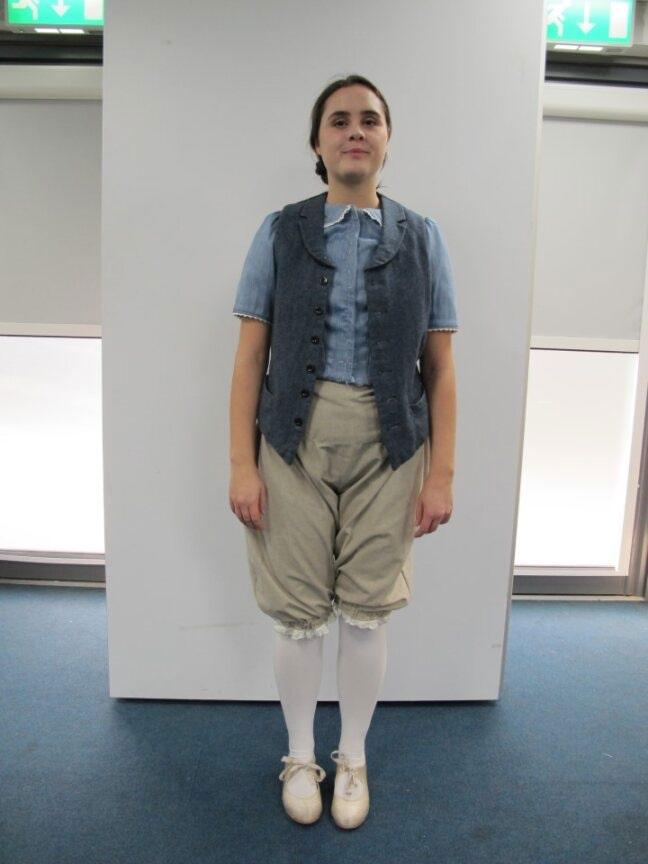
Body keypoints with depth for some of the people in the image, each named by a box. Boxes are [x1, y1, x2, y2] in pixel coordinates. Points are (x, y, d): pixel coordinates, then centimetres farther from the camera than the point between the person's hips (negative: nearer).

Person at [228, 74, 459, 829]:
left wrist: (442, 473, -1)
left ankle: (353, 759, 36)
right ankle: (301, 756, 36)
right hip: (295, 437, 0)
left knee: (366, 613, 10)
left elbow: (440, 367, 4)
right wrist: (241, 464, -5)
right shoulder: (281, 231, 3)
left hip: (387, 444, 1)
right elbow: (250, 355, 1)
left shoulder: (422, 238, 6)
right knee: (299, 613, 8)